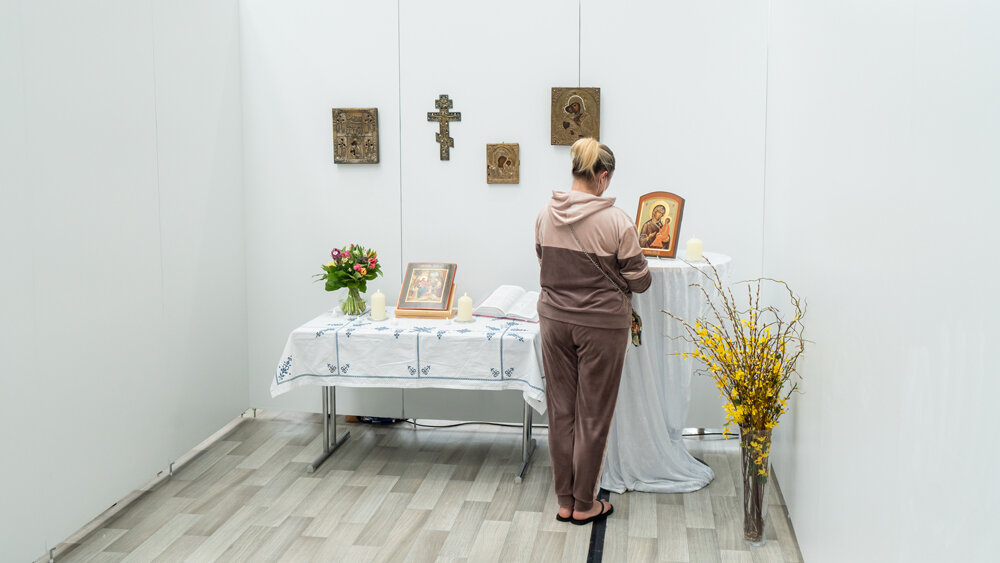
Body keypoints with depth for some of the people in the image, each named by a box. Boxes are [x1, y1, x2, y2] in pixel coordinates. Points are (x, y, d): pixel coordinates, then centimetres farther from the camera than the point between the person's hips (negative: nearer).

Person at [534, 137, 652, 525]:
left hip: (554, 318, 5)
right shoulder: (616, 221, -16)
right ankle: (584, 506, 19)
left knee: (561, 410, 13)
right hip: (601, 324, -5)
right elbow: (639, 281, -8)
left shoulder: (546, 216, -1)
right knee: (593, 415, 7)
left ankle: (565, 502, 23)